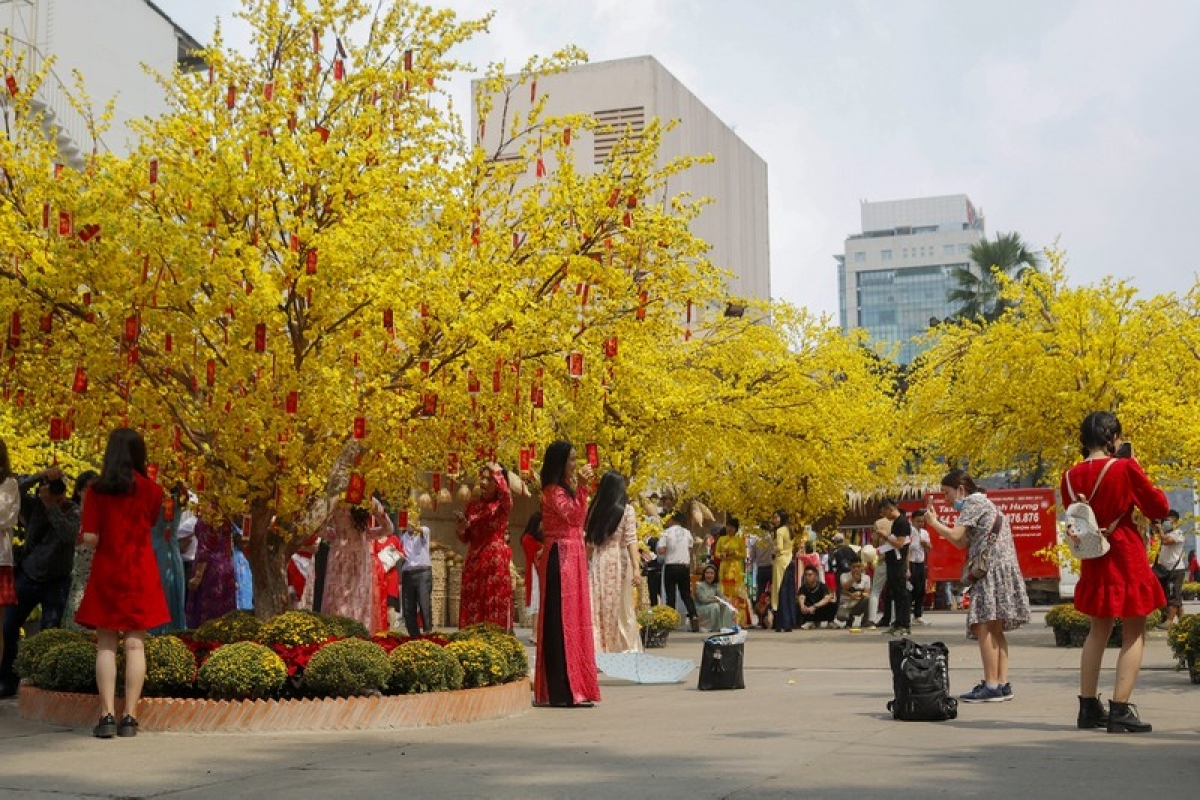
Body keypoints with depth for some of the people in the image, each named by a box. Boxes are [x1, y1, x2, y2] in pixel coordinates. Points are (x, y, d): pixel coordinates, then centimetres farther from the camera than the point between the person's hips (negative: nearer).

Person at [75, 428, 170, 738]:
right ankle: (130, 717, 1)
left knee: (106, 645, 4)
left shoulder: (96, 490, -4)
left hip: (106, 573, 0)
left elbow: (90, 538, -7)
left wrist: (106, 538, 12)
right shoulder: (150, 490, -1)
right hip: (140, 573, 0)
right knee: (135, 644, 2)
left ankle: (107, 716, -2)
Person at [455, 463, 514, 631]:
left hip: (496, 561, -4)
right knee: (472, 608, 2)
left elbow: (505, 491, -25)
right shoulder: (472, 505, 13)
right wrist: (462, 525, -6)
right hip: (474, 561, 4)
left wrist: (496, 472, -14)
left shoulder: (503, 504, 1)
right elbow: (465, 538, 14)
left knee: (496, 610, -6)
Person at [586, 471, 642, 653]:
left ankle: (598, 648, 0)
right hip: (619, 561, -2)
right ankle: (625, 649, 10)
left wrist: (587, 564, 12)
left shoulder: (594, 509, 5)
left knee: (598, 607, 4)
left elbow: (589, 540, 6)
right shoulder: (627, 510, -3)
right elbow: (631, 540, -10)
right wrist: (636, 567, -13)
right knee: (621, 609, 6)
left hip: (598, 561, 2)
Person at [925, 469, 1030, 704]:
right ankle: (1003, 684, 7)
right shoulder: (984, 503, 25)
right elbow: (964, 542, 20)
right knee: (995, 630, 8)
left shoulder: (973, 503, -5)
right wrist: (940, 525, 16)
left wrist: (934, 523, 1)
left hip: (992, 569, -10)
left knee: (983, 626, -13)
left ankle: (991, 686, -17)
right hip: (1000, 569, 10)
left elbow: (956, 537, -14)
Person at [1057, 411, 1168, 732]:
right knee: (1134, 633, 3)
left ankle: (1089, 707, 19)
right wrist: (1141, 479, 8)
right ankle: (1120, 711, -4)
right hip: (1127, 557, -5)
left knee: (1098, 630, 18)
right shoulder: (1126, 468, -13)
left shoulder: (1071, 476, 0)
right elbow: (1159, 507, -4)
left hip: (1093, 559, 5)